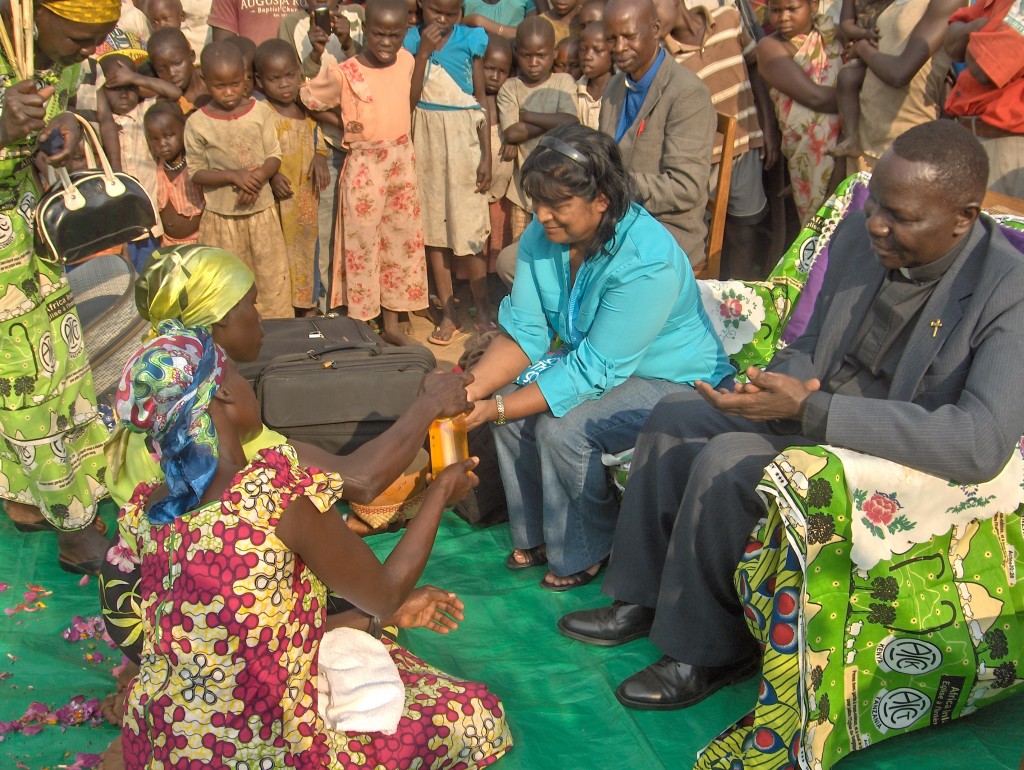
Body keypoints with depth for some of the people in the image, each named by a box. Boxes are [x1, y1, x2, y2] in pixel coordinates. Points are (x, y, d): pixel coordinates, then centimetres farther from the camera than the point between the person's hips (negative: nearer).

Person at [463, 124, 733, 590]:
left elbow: (595, 370, -32)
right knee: (511, 397, -15)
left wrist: (497, 409, -32)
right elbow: (524, 333, -10)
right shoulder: (542, 235, -9)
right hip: (592, 359, 8)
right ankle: (535, 535, 7)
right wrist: (471, 388, -27)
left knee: (561, 426, -27)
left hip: (673, 382, -7)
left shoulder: (647, 262, -32)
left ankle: (584, 552, 0)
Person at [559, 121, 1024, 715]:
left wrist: (809, 410, -38)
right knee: (676, 416, 0)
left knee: (725, 462, -25)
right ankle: (644, 599, 13)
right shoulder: (860, 234, -3)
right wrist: (784, 385, -15)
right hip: (816, 414, 8)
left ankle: (710, 653, -4)